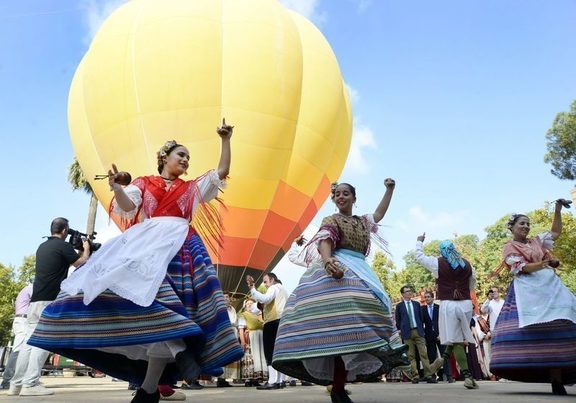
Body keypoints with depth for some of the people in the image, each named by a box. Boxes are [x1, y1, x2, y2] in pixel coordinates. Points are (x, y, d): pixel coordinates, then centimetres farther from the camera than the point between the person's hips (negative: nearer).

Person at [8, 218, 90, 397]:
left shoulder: (42, 246, 19)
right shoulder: (63, 246, -6)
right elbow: (81, 263, 2)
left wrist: (78, 250, 32)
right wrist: (86, 249, 19)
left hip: (35, 300, 8)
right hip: (51, 301, -8)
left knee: (30, 341, 9)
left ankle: (16, 384, 10)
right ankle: (31, 384, -11)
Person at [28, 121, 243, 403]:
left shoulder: (191, 189, 26)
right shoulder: (143, 184, 21)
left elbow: (222, 172, 21)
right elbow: (128, 208, 4)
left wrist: (225, 140, 16)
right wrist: (117, 188, -16)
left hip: (180, 249, 0)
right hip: (146, 244, 0)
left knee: (163, 305, -14)